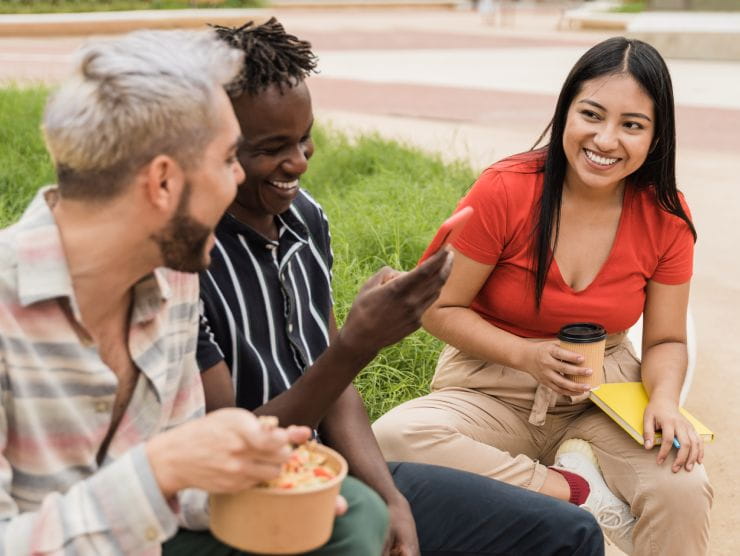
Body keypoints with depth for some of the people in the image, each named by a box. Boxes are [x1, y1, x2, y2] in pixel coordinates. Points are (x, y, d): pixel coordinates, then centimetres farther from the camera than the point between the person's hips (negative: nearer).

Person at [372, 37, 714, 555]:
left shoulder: (666, 216, -5)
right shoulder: (505, 191, -14)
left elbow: (666, 341, 2)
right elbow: (440, 309, -7)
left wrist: (665, 400, -19)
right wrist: (524, 355, -21)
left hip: (604, 394, 0)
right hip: (494, 391, 1)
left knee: (682, 491, -31)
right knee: (393, 438, -31)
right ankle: (579, 490, -19)